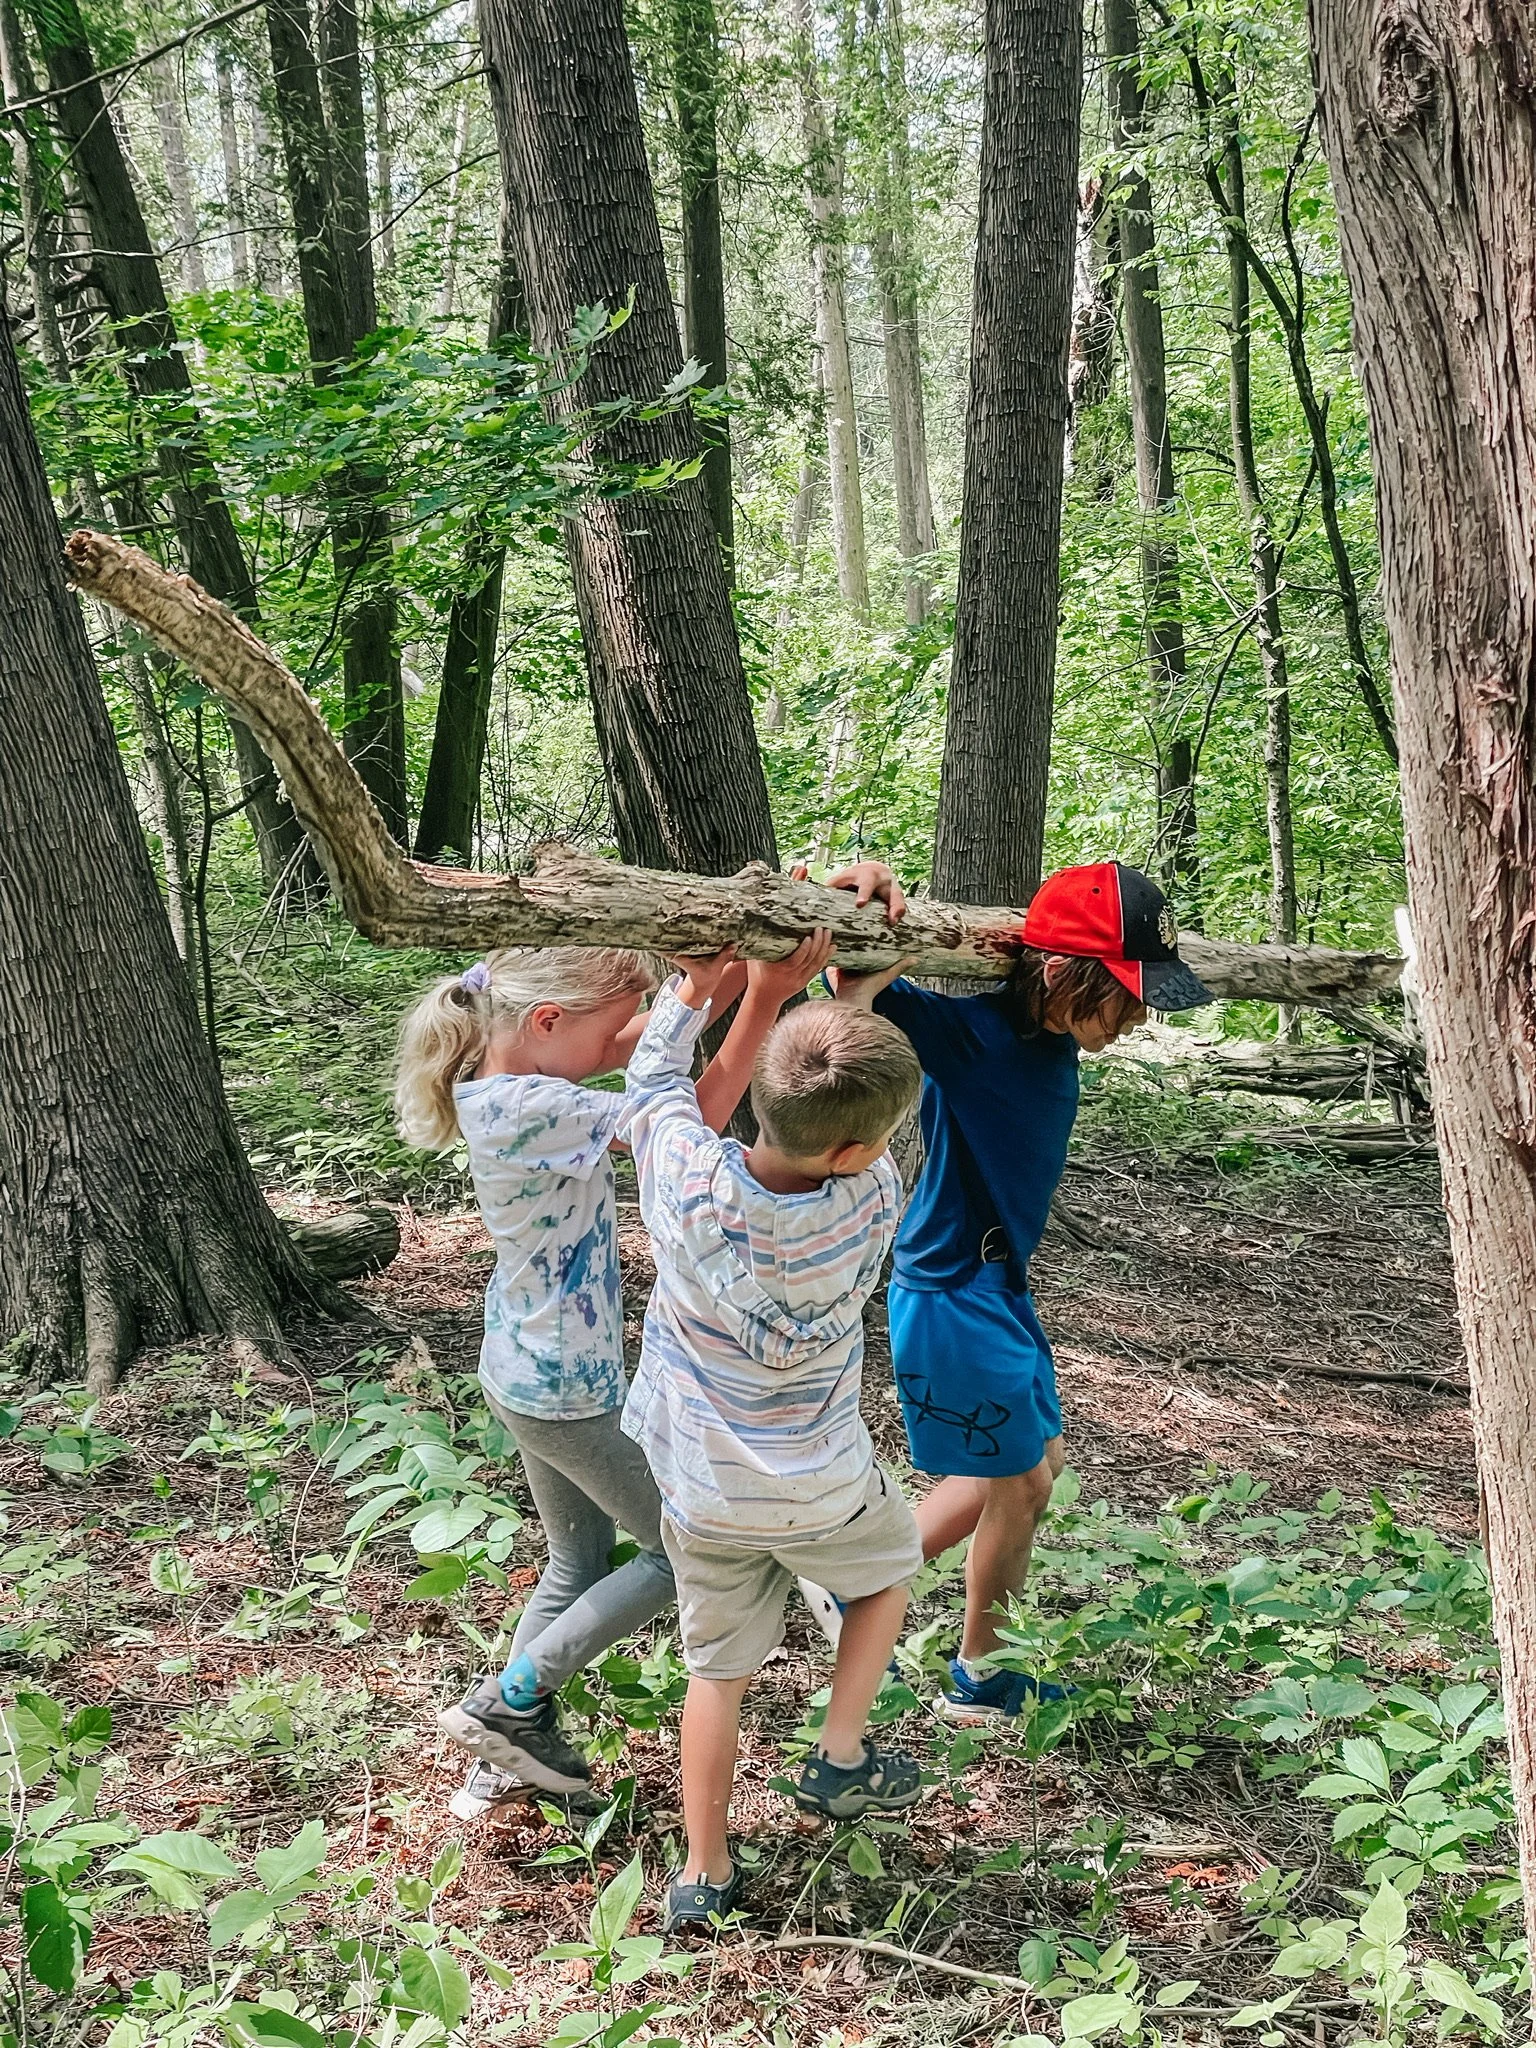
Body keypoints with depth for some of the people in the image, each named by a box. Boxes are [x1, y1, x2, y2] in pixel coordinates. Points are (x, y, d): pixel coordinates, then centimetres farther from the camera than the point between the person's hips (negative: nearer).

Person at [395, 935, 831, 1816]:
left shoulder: (499, 1080, -4)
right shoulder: (530, 1108, -31)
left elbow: (630, 1050, 4)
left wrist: (707, 990, -12)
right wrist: (763, 1002, -31)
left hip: (530, 1373, 9)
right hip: (571, 1391, -9)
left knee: (579, 1565, 24)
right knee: (685, 1554, 10)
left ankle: (512, 1754, 33)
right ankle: (509, 1700, 14)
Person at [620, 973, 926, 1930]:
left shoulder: (687, 1181, -23)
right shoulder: (868, 1207, -26)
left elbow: (657, 1068, -2)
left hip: (697, 1485, 2)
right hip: (814, 1488, -2)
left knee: (721, 1669, 18)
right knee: (888, 1569, 31)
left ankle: (705, 1875, 26)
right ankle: (842, 1758, 27)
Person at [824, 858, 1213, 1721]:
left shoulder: (1060, 1044, -1)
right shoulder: (970, 1032, -25)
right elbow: (859, 994, -33)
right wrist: (873, 892, -48)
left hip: (1000, 1284, 9)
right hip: (953, 1294, -9)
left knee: (1037, 1457, 21)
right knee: (1022, 1483, 6)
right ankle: (981, 1678, 28)